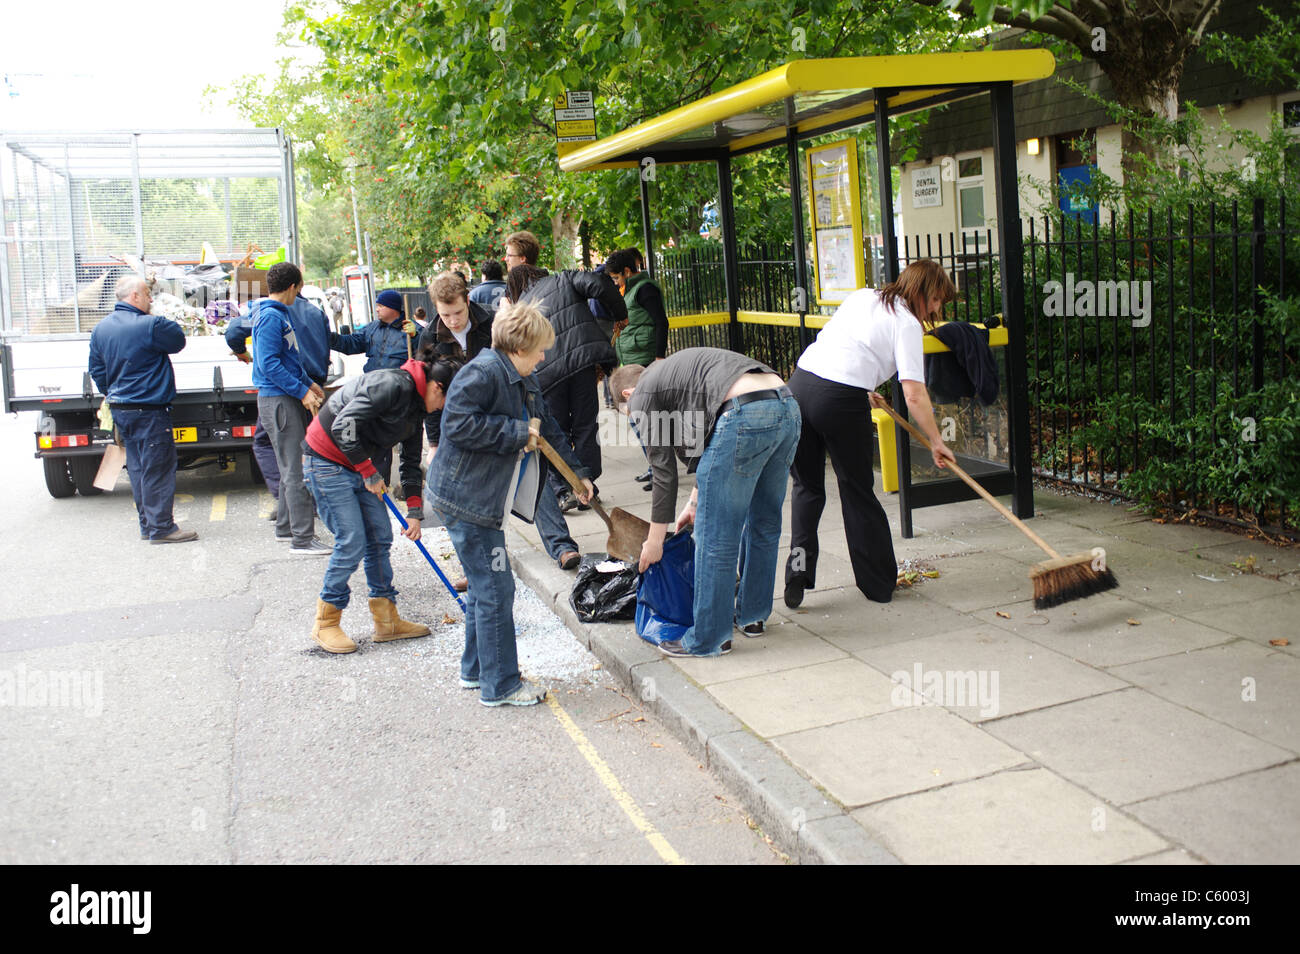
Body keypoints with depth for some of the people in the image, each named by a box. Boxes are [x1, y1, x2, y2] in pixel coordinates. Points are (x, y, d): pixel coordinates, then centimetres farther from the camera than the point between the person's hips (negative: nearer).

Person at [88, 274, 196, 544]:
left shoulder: (101, 328, 9)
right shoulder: (149, 326, -17)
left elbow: (97, 370, 14)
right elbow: (178, 341, -4)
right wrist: (163, 321, 6)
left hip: (119, 408, 8)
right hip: (148, 410, -8)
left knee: (138, 467, 14)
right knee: (158, 467, -3)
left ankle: (147, 524, 20)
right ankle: (161, 527, -1)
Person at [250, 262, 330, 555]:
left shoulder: (280, 314, 17)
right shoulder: (270, 317, -15)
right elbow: (269, 364, -21)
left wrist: (308, 383, 23)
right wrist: (302, 391, -21)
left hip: (289, 399, 10)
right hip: (278, 401, -10)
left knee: (292, 467, 17)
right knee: (295, 470, -10)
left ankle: (286, 526, 29)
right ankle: (302, 539, -9)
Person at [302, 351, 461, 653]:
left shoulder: (416, 407, 7)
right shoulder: (393, 385, -23)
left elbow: (411, 461, 15)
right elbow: (343, 426, -27)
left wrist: (414, 511, 11)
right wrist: (369, 472, -17)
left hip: (358, 463, 9)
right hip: (326, 461, -9)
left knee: (380, 537, 7)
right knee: (352, 543, -10)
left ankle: (387, 620, 17)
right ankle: (325, 625, 6)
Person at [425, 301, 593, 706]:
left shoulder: (525, 382, 13)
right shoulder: (481, 373, -17)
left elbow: (549, 431, 23)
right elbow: (459, 425, -28)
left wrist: (578, 472, 22)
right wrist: (518, 433, -22)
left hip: (486, 499, 10)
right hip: (464, 496, -10)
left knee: (484, 584, 19)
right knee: (495, 588, -5)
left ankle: (476, 670, 33)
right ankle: (500, 685, 5)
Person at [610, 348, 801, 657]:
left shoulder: (642, 395, 12)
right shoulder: (672, 371, 35)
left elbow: (664, 472, 10)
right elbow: (707, 442, 42)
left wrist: (655, 541, 20)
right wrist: (695, 501, 49)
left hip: (746, 416, -9)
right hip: (788, 408, 9)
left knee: (715, 534, 4)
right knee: (763, 524, 22)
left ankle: (708, 638, 15)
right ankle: (751, 615, 39)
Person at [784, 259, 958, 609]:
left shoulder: (861, 296, 20)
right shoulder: (907, 324, 1)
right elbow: (914, 395, -8)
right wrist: (936, 442, 1)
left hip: (800, 382, 5)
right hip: (841, 399, -5)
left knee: (807, 487, 18)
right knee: (857, 491, 10)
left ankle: (799, 567, 6)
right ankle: (878, 583, 22)